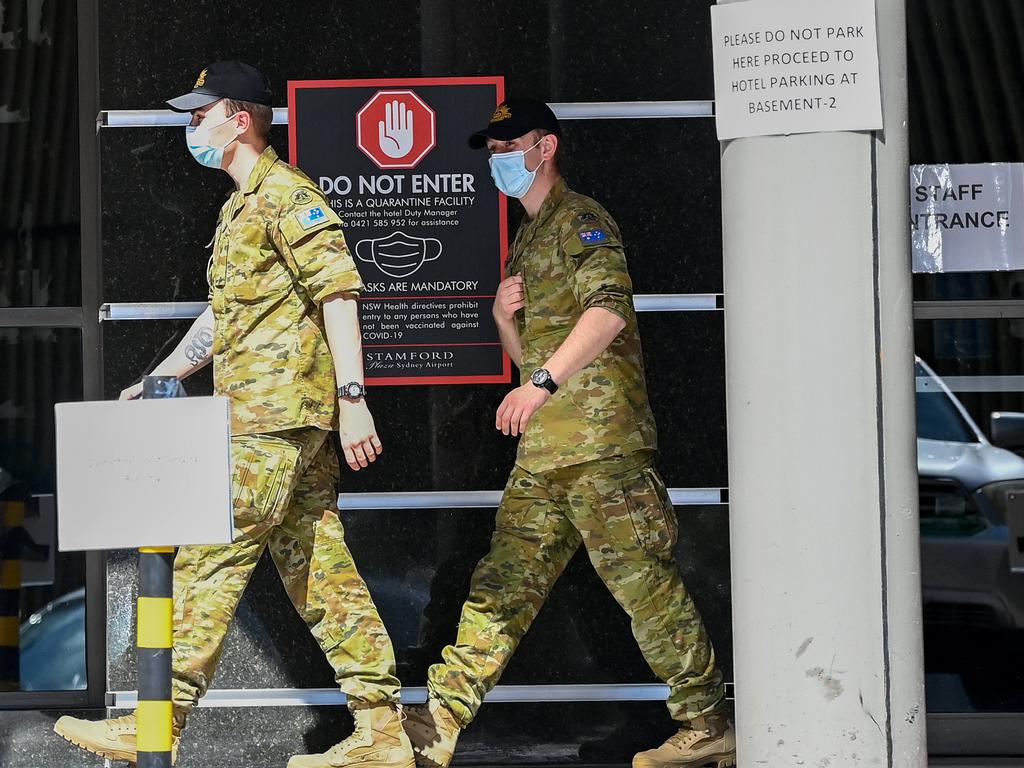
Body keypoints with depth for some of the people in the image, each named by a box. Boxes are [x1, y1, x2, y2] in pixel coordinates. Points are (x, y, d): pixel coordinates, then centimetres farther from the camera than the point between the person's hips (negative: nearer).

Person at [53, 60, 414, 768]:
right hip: (279, 416, 10)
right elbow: (221, 317, 30)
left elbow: (339, 293, -17)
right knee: (318, 569, 7)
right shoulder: (239, 208, 23)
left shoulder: (286, 194, -8)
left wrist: (351, 397, -25)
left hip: (275, 414, -10)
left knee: (211, 560, -8)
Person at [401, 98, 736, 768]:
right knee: (504, 582, 5)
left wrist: (542, 383, -29)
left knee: (643, 580, -7)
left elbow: (608, 309, -22)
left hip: (601, 439, -9)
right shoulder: (530, 238, 25)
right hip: (543, 449, 9)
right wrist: (505, 317, 8)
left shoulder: (580, 218, -4)